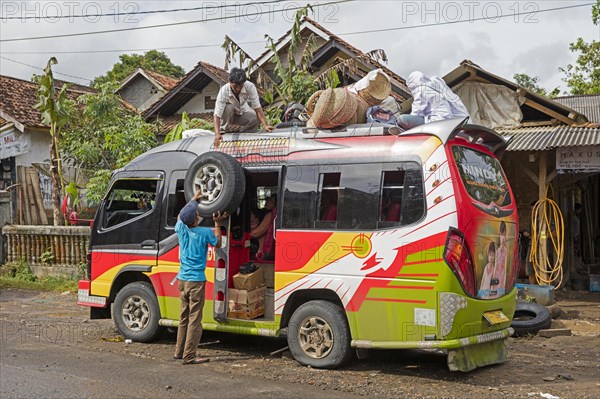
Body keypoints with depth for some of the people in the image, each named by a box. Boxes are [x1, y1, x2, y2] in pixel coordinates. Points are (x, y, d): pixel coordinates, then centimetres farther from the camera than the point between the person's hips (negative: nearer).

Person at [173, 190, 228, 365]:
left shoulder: (181, 228, 1)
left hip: (182, 279, 6)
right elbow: (218, 244, 8)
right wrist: (217, 224, 13)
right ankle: (189, 356, -4)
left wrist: (194, 199, 33)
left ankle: (179, 351, 23)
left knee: (184, 316, 16)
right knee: (194, 319, -3)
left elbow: (180, 216, 25)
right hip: (196, 280, -6)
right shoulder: (205, 233, -12)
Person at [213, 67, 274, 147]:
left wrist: (265, 125, -42)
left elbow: (257, 107, -29)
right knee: (228, 108, -35)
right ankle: (225, 128, -12)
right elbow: (217, 115, -36)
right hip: (228, 116, -2)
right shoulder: (224, 91, -32)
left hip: (241, 114, 2)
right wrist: (217, 134, -51)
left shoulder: (250, 86, -29)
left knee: (255, 119, -28)